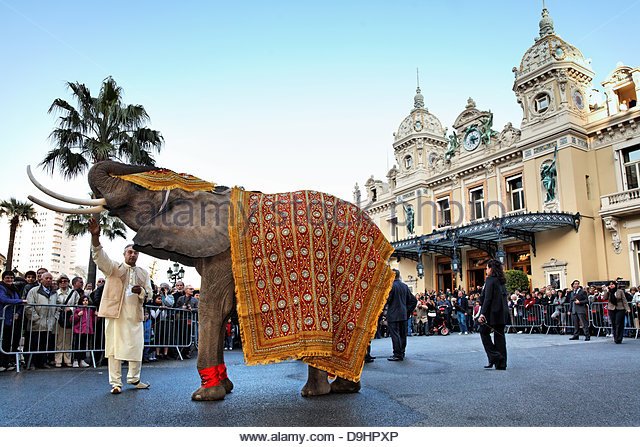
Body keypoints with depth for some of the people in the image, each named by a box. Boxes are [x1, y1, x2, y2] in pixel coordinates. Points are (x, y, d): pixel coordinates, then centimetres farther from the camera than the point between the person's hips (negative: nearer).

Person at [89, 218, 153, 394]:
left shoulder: (143, 273, 16)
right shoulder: (114, 268, 6)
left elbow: (149, 292, 15)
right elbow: (100, 257, -11)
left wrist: (141, 291, -10)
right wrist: (95, 236, -29)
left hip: (135, 315, 3)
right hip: (115, 313, -3)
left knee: (136, 347, 5)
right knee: (114, 347, 0)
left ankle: (134, 378, 21)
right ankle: (116, 382, 9)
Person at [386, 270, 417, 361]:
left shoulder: (391, 286, -12)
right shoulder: (405, 286, 10)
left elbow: (386, 300, -17)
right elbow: (413, 300, 12)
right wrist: (408, 311, 16)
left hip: (393, 315, -7)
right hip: (403, 315, 7)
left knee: (395, 334, -4)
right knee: (402, 334, 13)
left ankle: (397, 355, -3)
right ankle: (402, 353, 23)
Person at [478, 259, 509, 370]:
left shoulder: (490, 280, -10)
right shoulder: (501, 280, 14)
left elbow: (487, 298, -17)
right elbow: (504, 296, 15)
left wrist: (482, 313, -19)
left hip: (493, 312, -8)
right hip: (503, 312, 8)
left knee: (484, 332, 7)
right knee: (499, 335, 9)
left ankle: (494, 357, -1)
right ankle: (501, 363, 11)